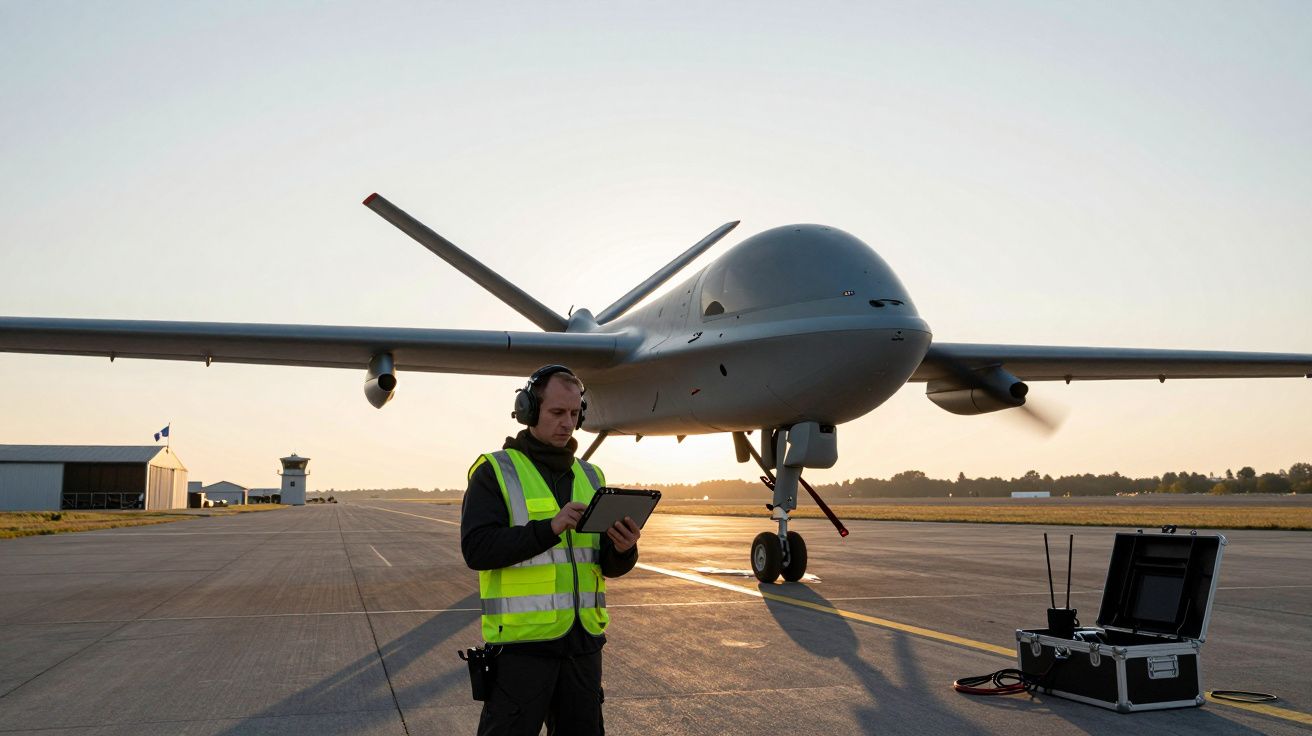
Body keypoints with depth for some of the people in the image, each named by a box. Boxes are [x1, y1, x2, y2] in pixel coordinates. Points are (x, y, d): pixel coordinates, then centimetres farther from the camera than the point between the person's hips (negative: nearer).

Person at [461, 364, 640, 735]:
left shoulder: (590, 477, 13)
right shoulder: (494, 472, -3)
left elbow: (608, 565, 11)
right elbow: (477, 548, -15)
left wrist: (624, 549, -13)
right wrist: (550, 528, -25)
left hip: (583, 639, 5)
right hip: (522, 639, -5)